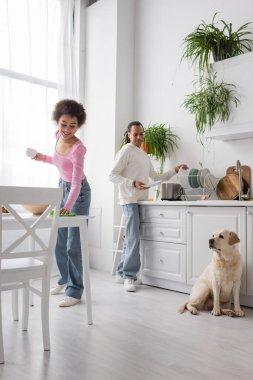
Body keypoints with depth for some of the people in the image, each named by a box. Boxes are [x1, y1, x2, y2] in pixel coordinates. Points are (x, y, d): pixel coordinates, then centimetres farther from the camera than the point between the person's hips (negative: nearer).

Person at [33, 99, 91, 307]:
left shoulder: (78, 148, -28)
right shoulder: (58, 135, -7)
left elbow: (76, 183, -37)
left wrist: (68, 206, -50)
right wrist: (44, 158, 2)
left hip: (78, 193, -8)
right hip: (61, 187, 8)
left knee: (73, 244, -7)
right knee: (59, 240, 16)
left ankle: (75, 291, 6)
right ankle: (65, 280, 34)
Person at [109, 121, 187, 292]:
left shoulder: (144, 155, 24)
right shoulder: (126, 150, -2)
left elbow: (156, 177, 27)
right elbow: (113, 175, -9)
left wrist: (175, 170, 18)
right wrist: (133, 183, -21)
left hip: (141, 200, 8)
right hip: (130, 199, -8)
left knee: (131, 238, 7)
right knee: (134, 237, -13)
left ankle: (122, 273, 15)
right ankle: (129, 276, -6)